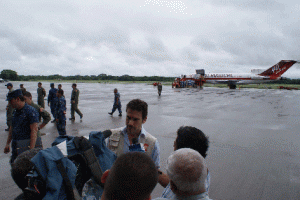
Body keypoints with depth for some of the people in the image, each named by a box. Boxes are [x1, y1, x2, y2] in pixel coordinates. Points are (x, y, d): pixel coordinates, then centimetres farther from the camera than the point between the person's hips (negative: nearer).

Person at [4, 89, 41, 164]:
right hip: (15, 145, 8)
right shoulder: (15, 111, 12)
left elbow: (34, 131, -20)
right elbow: (12, 128, 21)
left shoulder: (30, 111, -15)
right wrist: (7, 144, 20)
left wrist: (31, 150, -23)